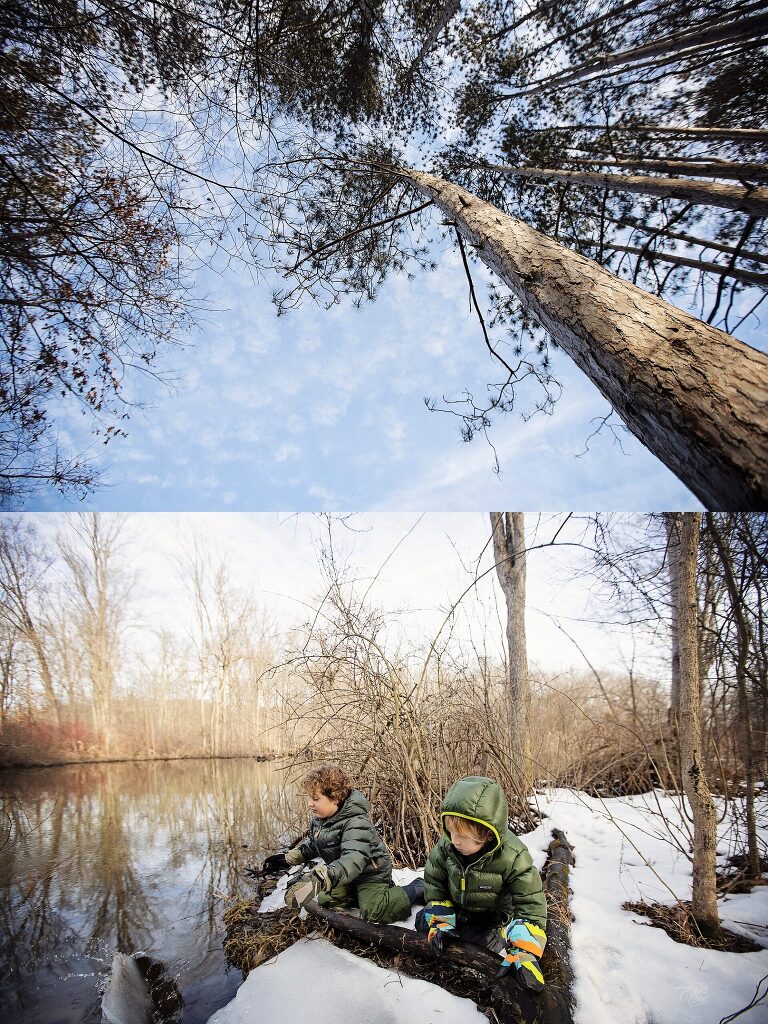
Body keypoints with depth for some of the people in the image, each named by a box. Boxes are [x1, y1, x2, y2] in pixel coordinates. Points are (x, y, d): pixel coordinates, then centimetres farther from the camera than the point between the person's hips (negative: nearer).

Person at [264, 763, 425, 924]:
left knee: (373, 913, -23)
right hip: (348, 874, 9)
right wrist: (289, 858, 5)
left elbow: (353, 859, -51)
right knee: (325, 900, 9)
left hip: (371, 872, -9)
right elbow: (312, 843, 15)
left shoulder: (356, 823, -36)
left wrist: (320, 878, -66)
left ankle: (417, 890, -2)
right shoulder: (320, 818, -7)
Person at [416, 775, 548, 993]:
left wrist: (524, 952, -38)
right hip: (457, 910, 3)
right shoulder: (446, 846, -25)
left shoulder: (512, 858, -36)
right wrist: (440, 923, -13)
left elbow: (531, 903, -31)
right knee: (422, 922, 0)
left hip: (495, 920, -3)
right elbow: (434, 882, -8)